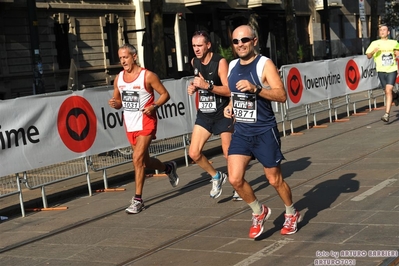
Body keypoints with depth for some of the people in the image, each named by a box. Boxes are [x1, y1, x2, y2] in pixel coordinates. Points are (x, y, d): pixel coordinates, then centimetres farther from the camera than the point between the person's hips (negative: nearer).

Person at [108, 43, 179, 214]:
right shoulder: (118, 78, 6)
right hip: (130, 125, 6)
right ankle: (168, 168, 46)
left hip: (145, 123, -6)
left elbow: (165, 94, -5)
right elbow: (118, 101, 16)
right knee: (145, 161, 15)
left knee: (138, 158, -17)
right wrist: (114, 104, -8)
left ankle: (138, 199, -8)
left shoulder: (147, 76, -10)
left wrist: (154, 106, -22)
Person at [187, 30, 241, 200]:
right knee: (194, 153, -5)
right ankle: (216, 176, 19)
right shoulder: (194, 62, 3)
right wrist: (194, 86, 4)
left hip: (222, 114, -5)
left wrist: (207, 85, -33)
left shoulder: (220, 62, -16)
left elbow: (229, 90, -22)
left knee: (229, 154, 2)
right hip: (204, 114, 6)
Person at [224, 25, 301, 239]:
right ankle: (259, 212, 18)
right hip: (241, 132, 5)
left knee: (274, 180, 6)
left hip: (264, 132, -5)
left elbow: (282, 95, -21)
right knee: (235, 179, -7)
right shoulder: (232, 66, 8)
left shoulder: (264, 64, -11)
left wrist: (256, 88, -33)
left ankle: (292, 214, 32)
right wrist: (230, 106, 6)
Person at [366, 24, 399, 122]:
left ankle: (387, 114, -20)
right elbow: (368, 56, -1)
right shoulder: (375, 43, 4)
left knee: (388, 90, -18)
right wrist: (373, 51, -20)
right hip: (381, 70, 1)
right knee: (387, 91, 10)